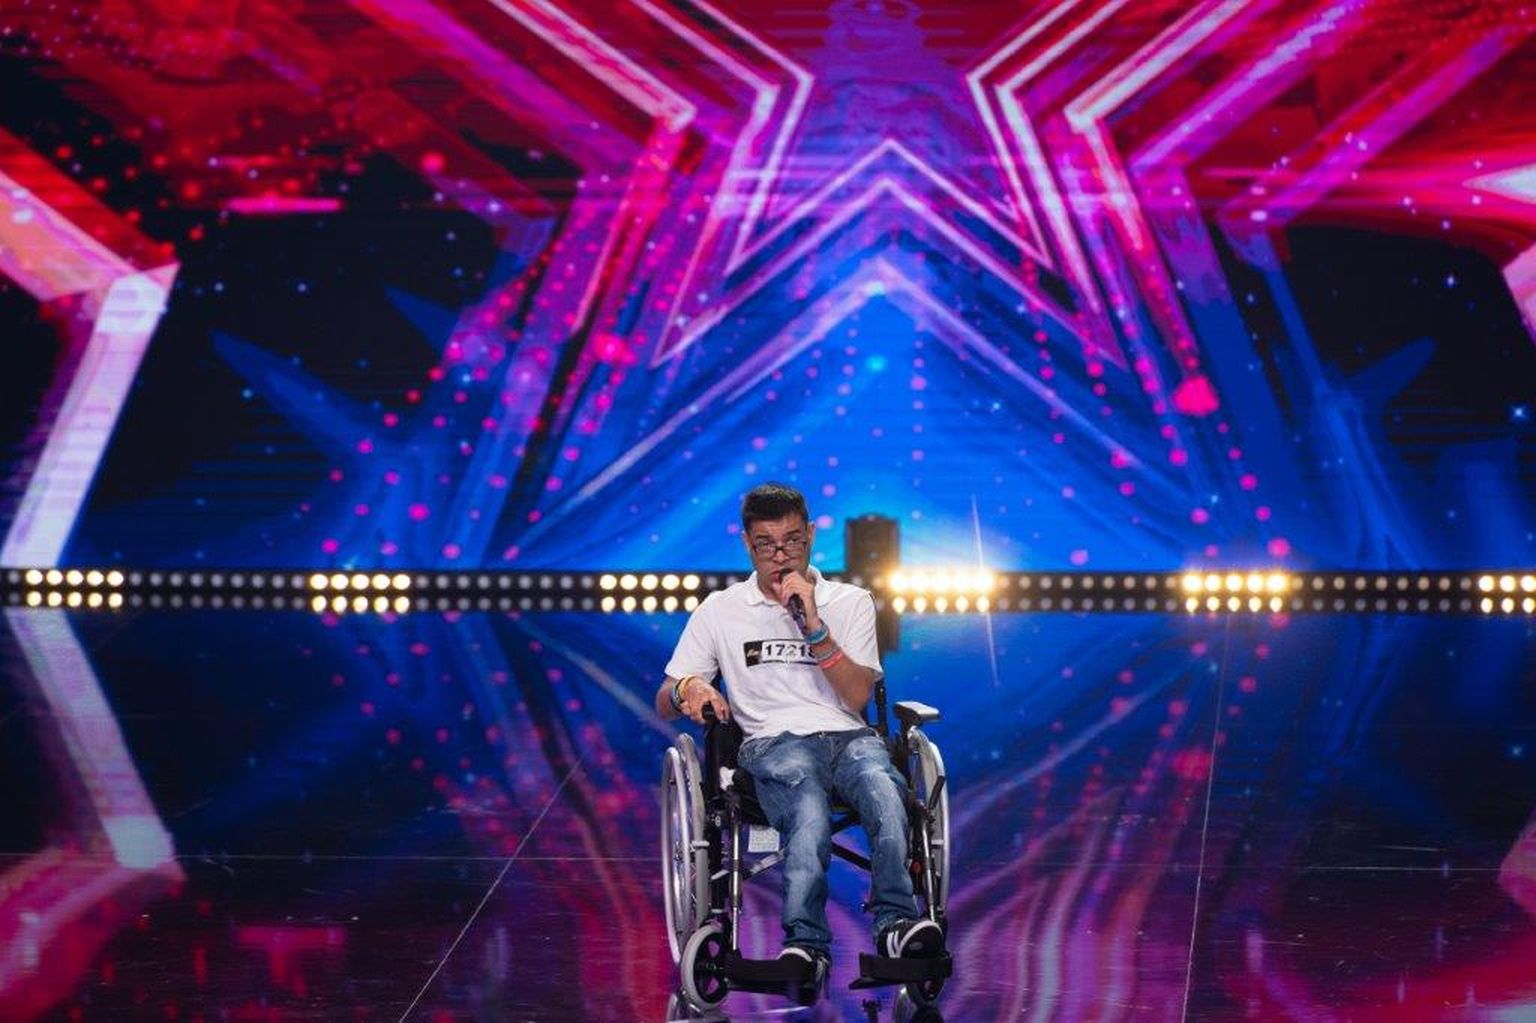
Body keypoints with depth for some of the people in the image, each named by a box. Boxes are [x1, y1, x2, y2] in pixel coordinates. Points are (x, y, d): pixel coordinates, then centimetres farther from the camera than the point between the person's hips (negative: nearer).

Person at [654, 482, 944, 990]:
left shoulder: (850, 602, 17)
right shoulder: (721, 610, 16)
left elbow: (857, 697, 4)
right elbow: (665, 700, 15)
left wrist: (814, 627, -5)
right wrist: (689, 689, -10)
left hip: (850, 736, 2)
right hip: (774, 743, -1)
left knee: (882, 789, -37)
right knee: (810, 814, -39)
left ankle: (896, 924, -48)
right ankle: (807, 944, -51)